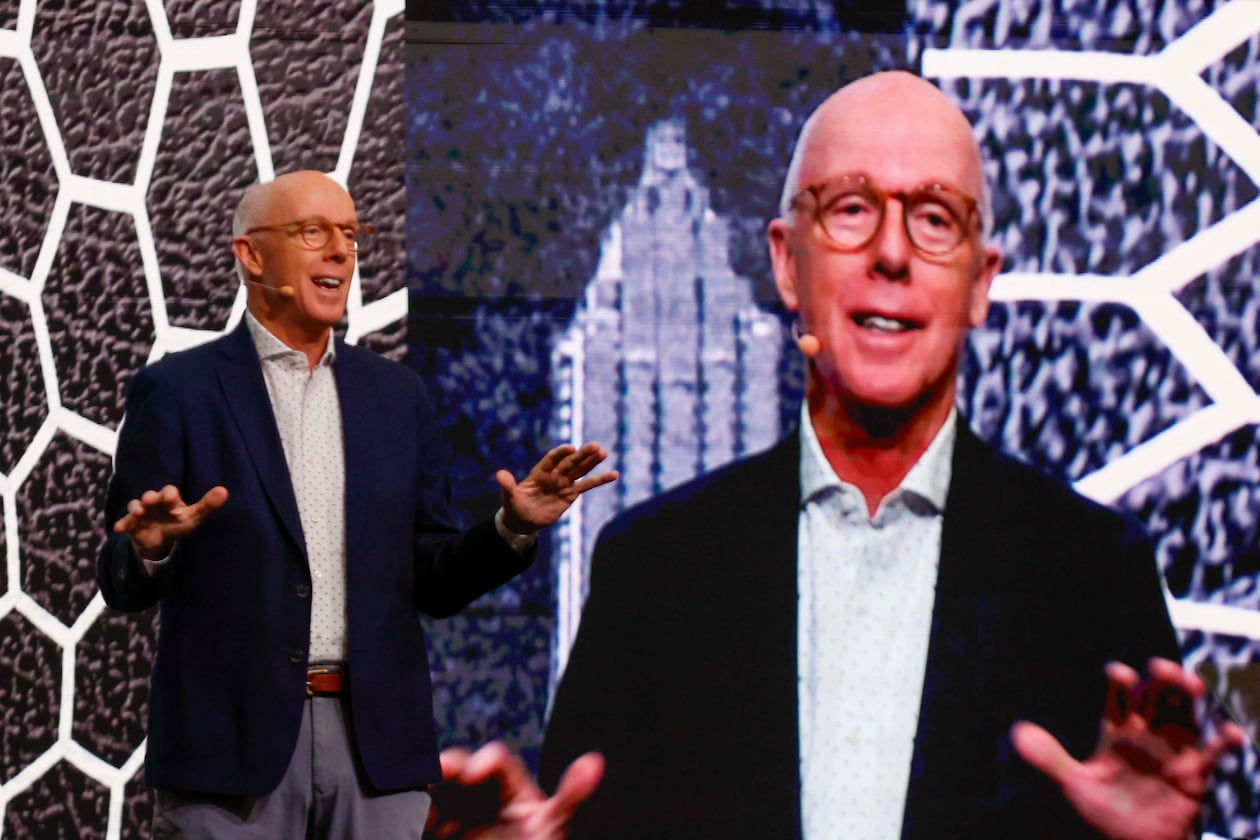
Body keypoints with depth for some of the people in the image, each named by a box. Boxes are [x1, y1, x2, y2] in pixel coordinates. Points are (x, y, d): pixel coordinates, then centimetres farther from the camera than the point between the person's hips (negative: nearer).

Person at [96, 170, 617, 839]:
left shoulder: (397, 395, 13)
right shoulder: (177, 390, 1)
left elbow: (434, 583, 14)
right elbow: (123, 585, -1)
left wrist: (512, 529, -4)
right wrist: (152, 548, -23)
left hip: (377, 742, 3)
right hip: (231, 736, -3)